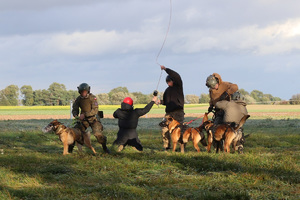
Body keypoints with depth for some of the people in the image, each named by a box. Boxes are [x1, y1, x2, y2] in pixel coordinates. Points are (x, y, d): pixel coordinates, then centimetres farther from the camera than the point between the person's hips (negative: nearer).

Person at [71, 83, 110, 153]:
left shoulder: (92, 98, -15)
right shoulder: (78, 99, -2)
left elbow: (95, 110, -22)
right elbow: (75, 109, 4)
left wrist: (84, 114, -31)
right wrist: (75, 115, -20)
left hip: (93, 119, -4)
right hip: (83, 120, 4)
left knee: (98, 133, -22)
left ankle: (105, 147, 1)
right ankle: (70, 149, 7)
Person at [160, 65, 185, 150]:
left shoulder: (178, 86, 1)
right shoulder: (167, 90, 19)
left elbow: (177, 76, -17)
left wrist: (166, 69, -16)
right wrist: (160, 101, 4)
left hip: (178, 112, -6)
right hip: (169, 112, 6)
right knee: (164, 129, -3)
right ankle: (167, 146, 6)